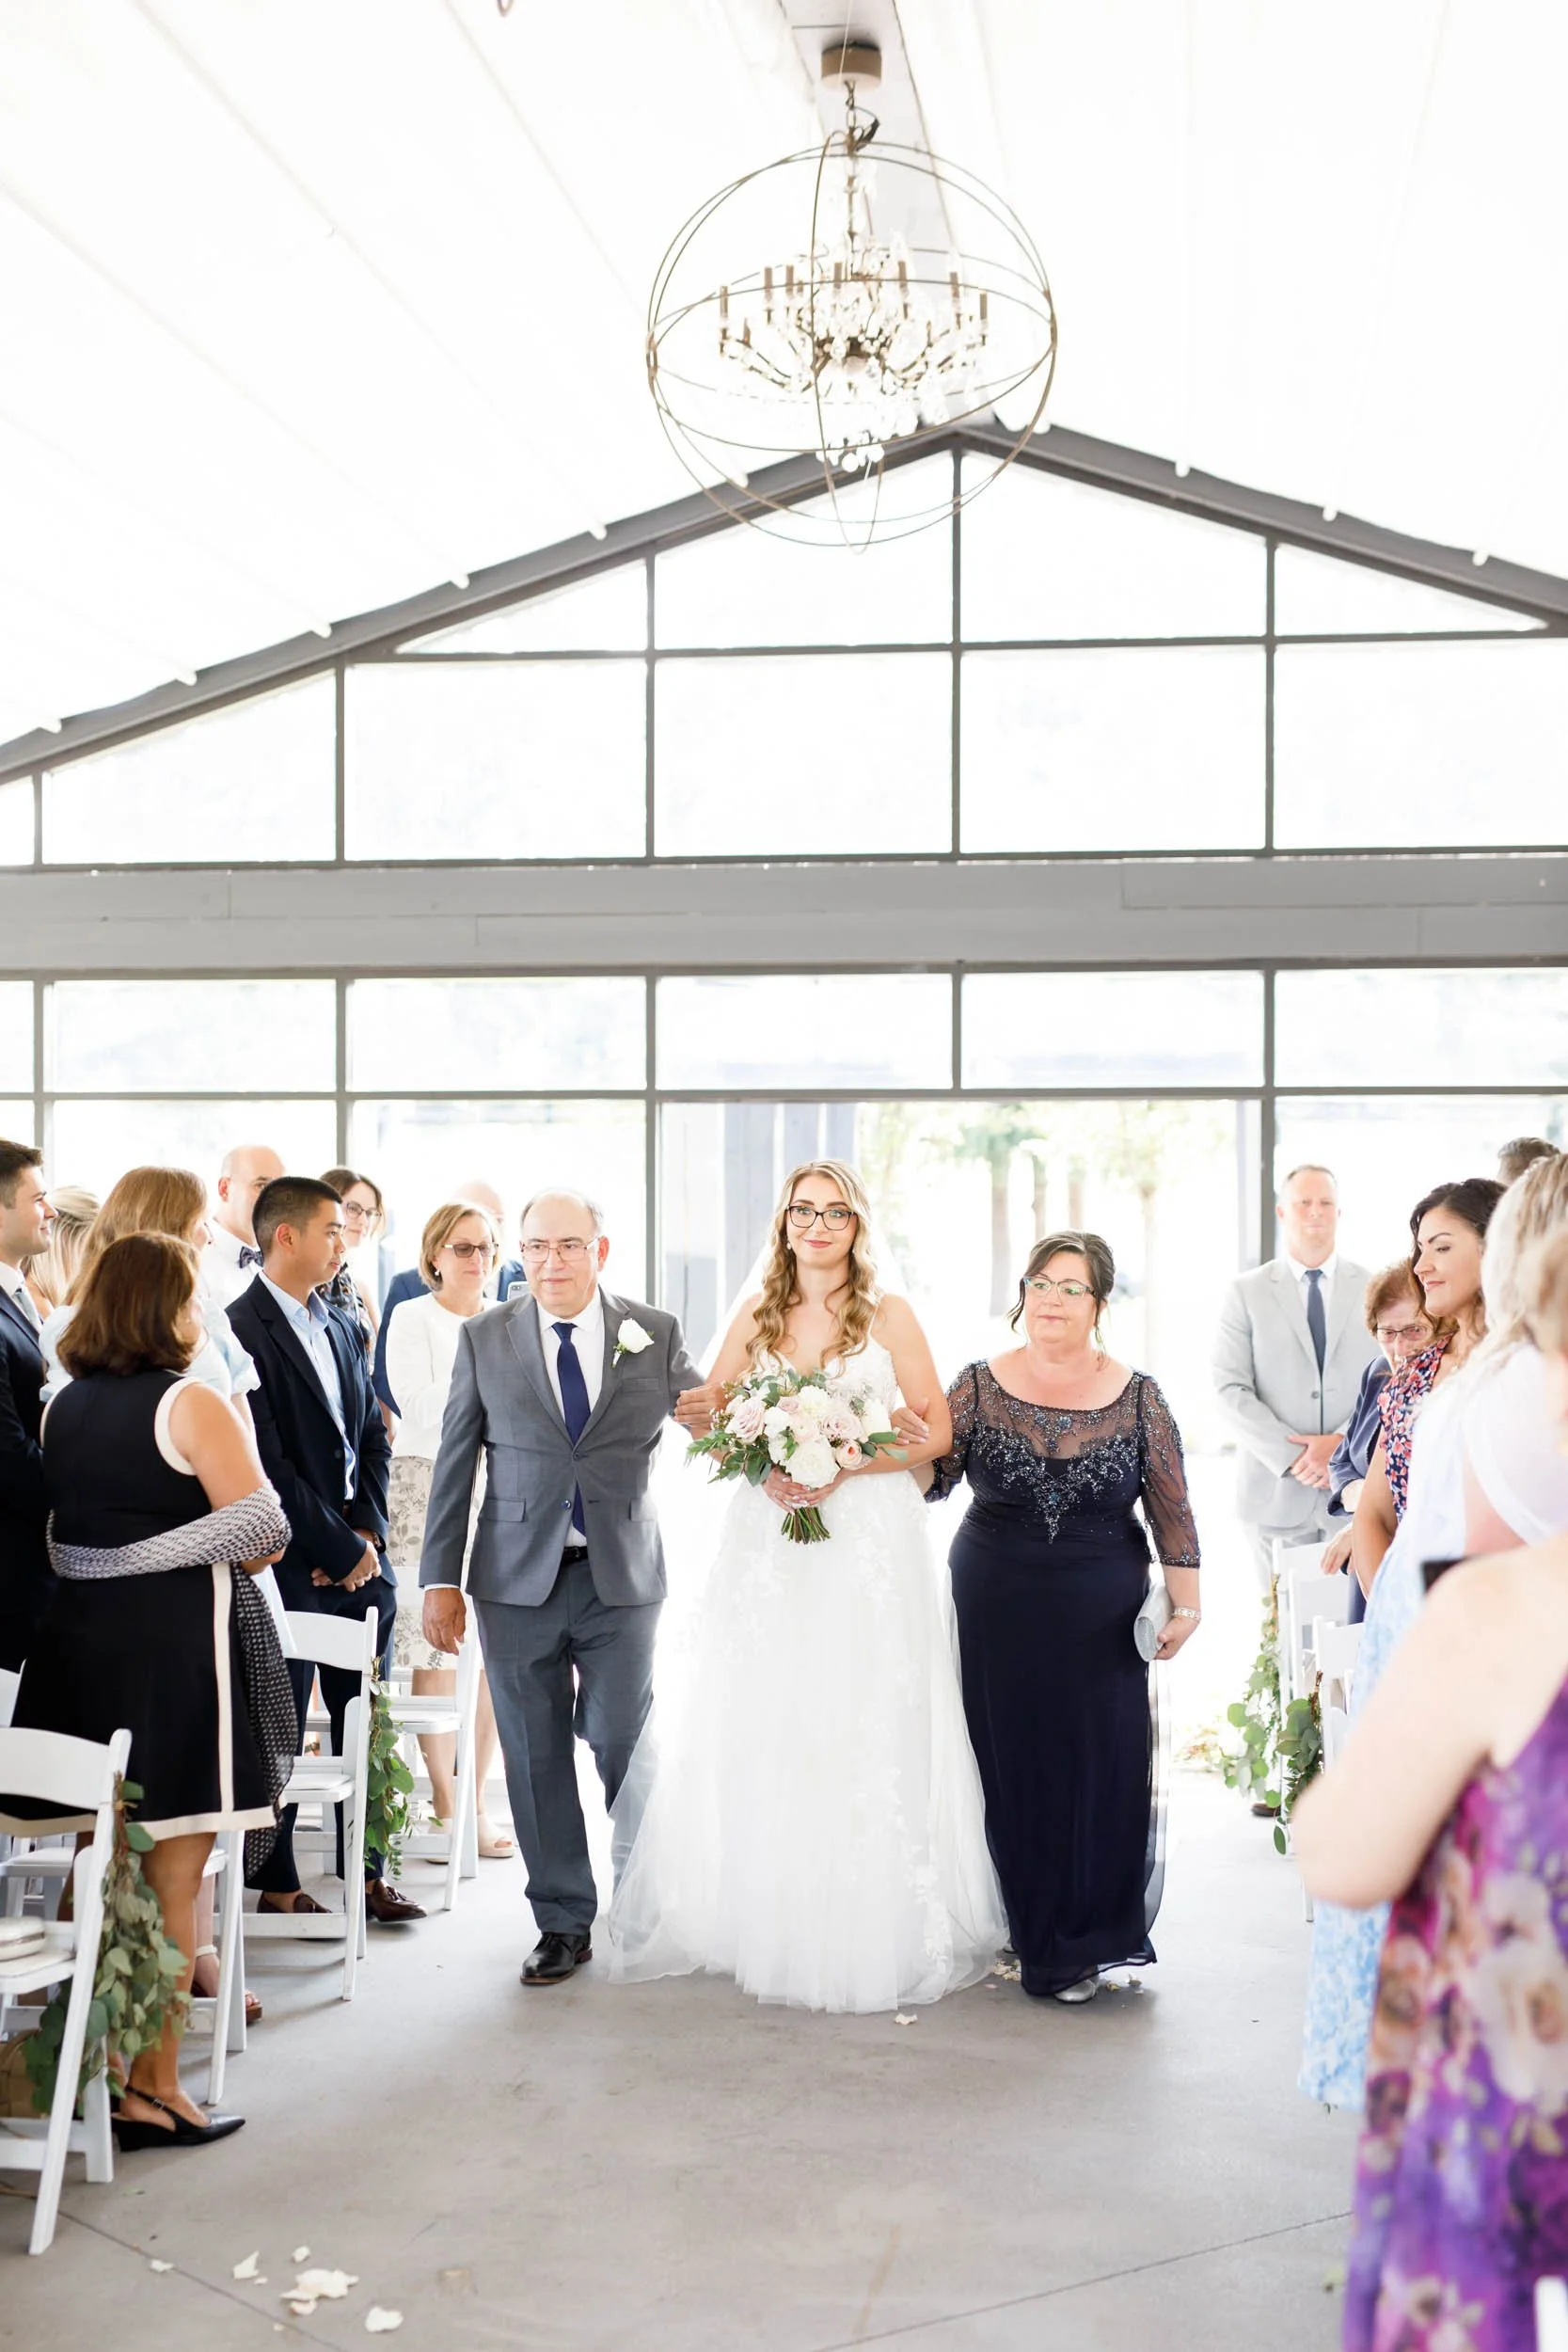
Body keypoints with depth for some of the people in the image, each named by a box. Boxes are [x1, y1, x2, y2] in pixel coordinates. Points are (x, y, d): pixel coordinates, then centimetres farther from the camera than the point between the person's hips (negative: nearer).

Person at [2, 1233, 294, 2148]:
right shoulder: (191, 1404, -11)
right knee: (172, 1879, 2)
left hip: (76, 1638, 7)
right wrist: (238, 1548, 3)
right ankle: (154, 2089, 7)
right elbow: (262, 1527, -16)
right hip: (177, 1644, -7)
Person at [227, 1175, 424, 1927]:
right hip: (291, 1567, -7)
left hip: (358, 1561, 7)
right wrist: (336, 1550, -12)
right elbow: (266, 1464, -16)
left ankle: (364, 1870, 21)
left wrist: (368, 1532, 2)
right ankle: (276, 1886, 16)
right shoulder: (241, 1329, -12)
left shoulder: (341, 1329, 14)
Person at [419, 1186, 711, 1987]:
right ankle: (562, 1923, 20)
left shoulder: (656, 1334, 2)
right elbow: (454, 1463, 4)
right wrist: (440, 1579, 0)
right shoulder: (484, 1337, 4)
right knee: (536, 1757, 6)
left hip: (622, 1577, -1)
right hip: (518, 1581, 1)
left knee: (625, 1749, 3)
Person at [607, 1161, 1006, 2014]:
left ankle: (871, 1931, 5)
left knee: (864, 1730, -4)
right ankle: (757, 1919, 11)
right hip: (767, 1537, 3)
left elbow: (935, 1429, -2)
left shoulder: (888, 1314, 3)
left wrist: (844, 1465, -14)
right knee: (761, 1729, 1)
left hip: (868, 1538, -3)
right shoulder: (756, 1317, 11)